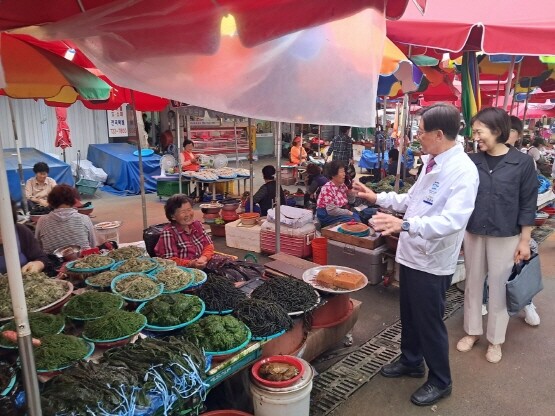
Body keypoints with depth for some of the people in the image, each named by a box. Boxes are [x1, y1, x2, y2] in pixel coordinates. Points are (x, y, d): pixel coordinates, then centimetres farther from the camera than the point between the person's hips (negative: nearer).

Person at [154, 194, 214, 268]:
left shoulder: (197, 224, 10)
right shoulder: (168, 232, -9)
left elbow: (208, 245, 10)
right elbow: (169, 260, -13)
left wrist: (204, 258, -11)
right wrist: (190, 264, -26)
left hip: (203, 266, 7)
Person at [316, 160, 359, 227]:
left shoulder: (342, 185, 4)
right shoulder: (327, 188, -19)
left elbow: (351, 200, 11)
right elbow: (331, 210, -25)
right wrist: (348, 213, -17)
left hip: (340, 212, 8)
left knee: (358, 217, -13)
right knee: (353, 220, -22)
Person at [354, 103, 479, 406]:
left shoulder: (463, 171, -22)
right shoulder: (432, 163, 7)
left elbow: (452, 220, -33)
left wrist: (404, 224, -45)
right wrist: (377, 197, 11)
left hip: (432, 261, -8)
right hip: (412, 253, 8)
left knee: (429, 322, 9)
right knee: (409, 315, 23)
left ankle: (440, 381, 32)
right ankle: (411, 361, 45)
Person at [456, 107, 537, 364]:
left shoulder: (522, 163, -8)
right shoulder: (472, 162, -2)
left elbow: (528, 205, -5)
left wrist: (525, 240, -6)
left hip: (505, 237, -2)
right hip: (473, 234, 3)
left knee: (499, 287, 9)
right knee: (473, 284, 13)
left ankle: (495, 340, 26)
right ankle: (472, 331, 31)